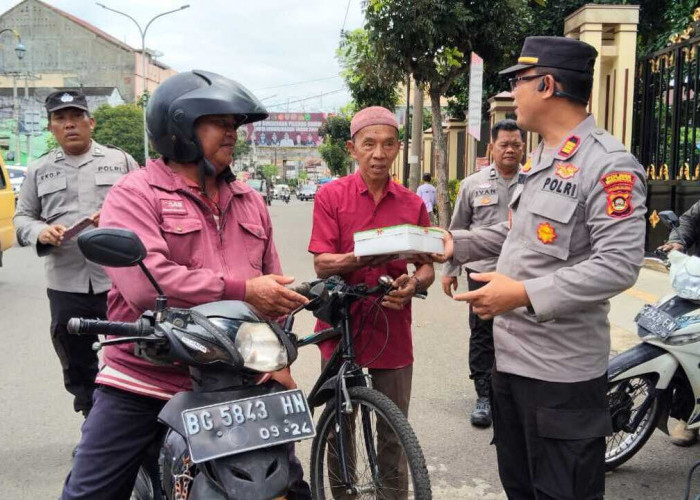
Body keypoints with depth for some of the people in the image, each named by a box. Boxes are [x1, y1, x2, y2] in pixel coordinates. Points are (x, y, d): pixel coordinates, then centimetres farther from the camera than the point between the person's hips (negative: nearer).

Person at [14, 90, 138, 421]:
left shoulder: (121, 161, 8)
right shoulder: (38, 171, 14)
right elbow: (22, 217, 14)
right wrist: (40, 231, -8)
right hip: (65, 285, 3)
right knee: (77, 368, 10)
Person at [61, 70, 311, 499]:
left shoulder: (250, 202, 12)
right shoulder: (134, 195, -7)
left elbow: (271, 287, 14)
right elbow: (146, 283, -22)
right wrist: (242, 291, -20)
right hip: (142, 386, -4)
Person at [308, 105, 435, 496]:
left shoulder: (413, 204, 4)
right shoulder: (331, 196, -2)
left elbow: (427, 266, 9)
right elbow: (322, 264, -9)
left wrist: (414, 284, -14)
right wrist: (364, 256, -27)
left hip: (392, 333, 2)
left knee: (394, 436, 8)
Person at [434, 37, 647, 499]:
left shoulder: (609, 164, -18)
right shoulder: (539, 160, 14)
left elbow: (619, 264, -25)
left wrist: (526, 295, -30)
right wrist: (457, 244, 12)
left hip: (561, 370, -9)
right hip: (510, 355, 10)